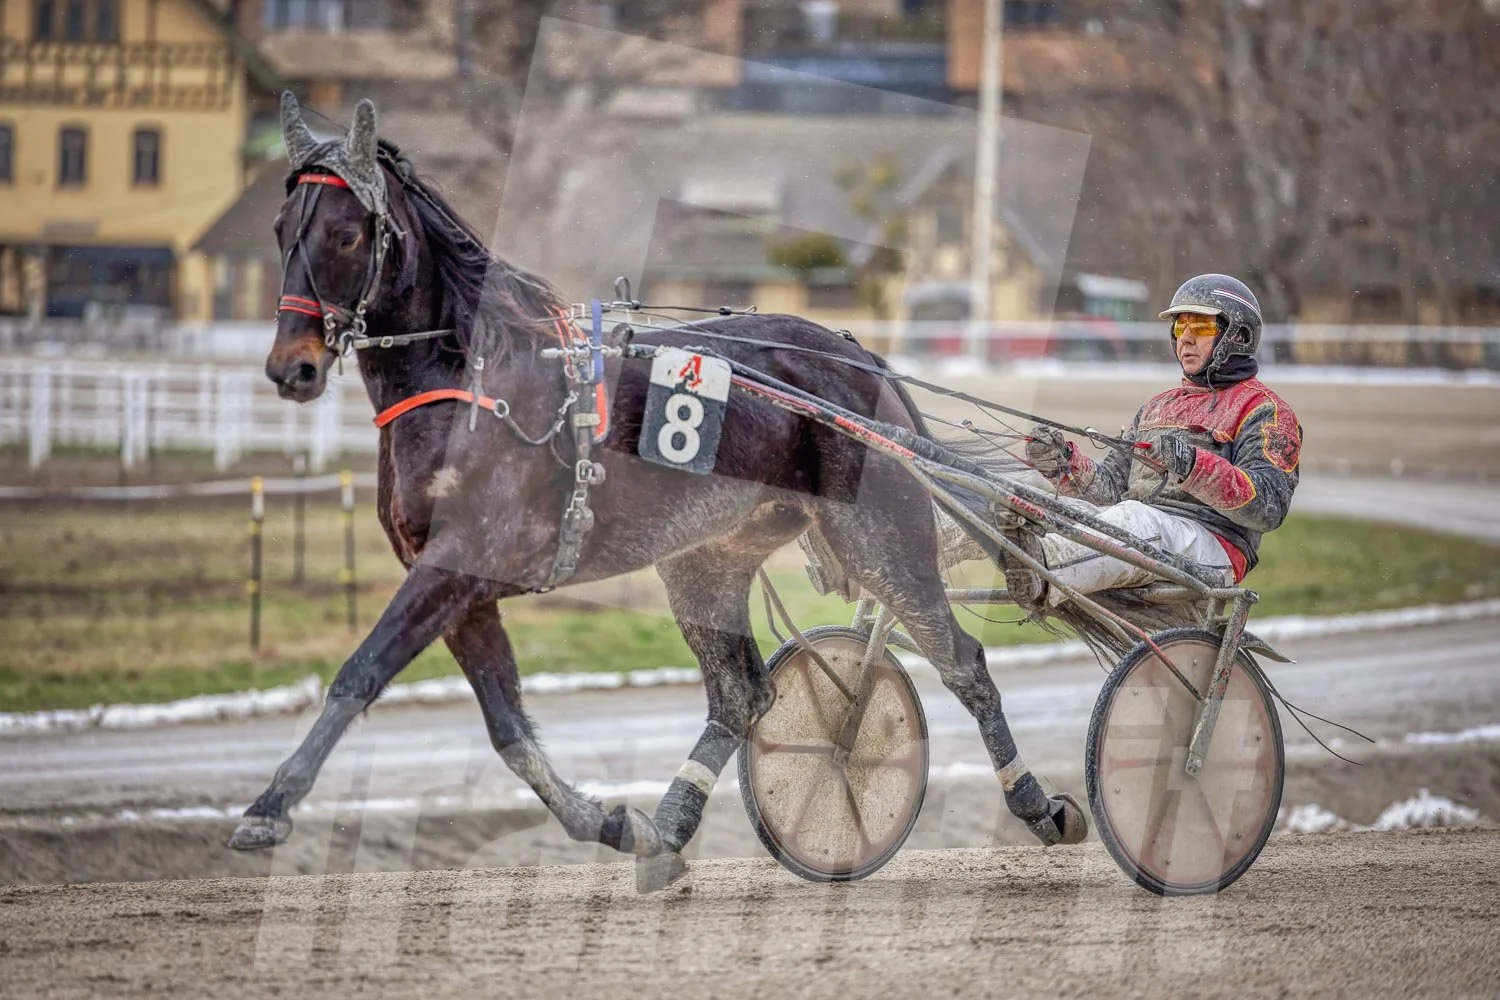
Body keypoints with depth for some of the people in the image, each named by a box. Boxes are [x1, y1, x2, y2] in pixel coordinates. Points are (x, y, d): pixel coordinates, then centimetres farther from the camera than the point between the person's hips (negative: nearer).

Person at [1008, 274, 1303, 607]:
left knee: (1137, 520, -38)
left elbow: (1269, 506, -10)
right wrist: (1065, 463, 0)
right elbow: (1112, 483, 22)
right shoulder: (1158, 406, 32)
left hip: (1212, 544, -7)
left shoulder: (1265, 410, 7)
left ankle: (1043, 569, -66)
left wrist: (1194, 465, -26)